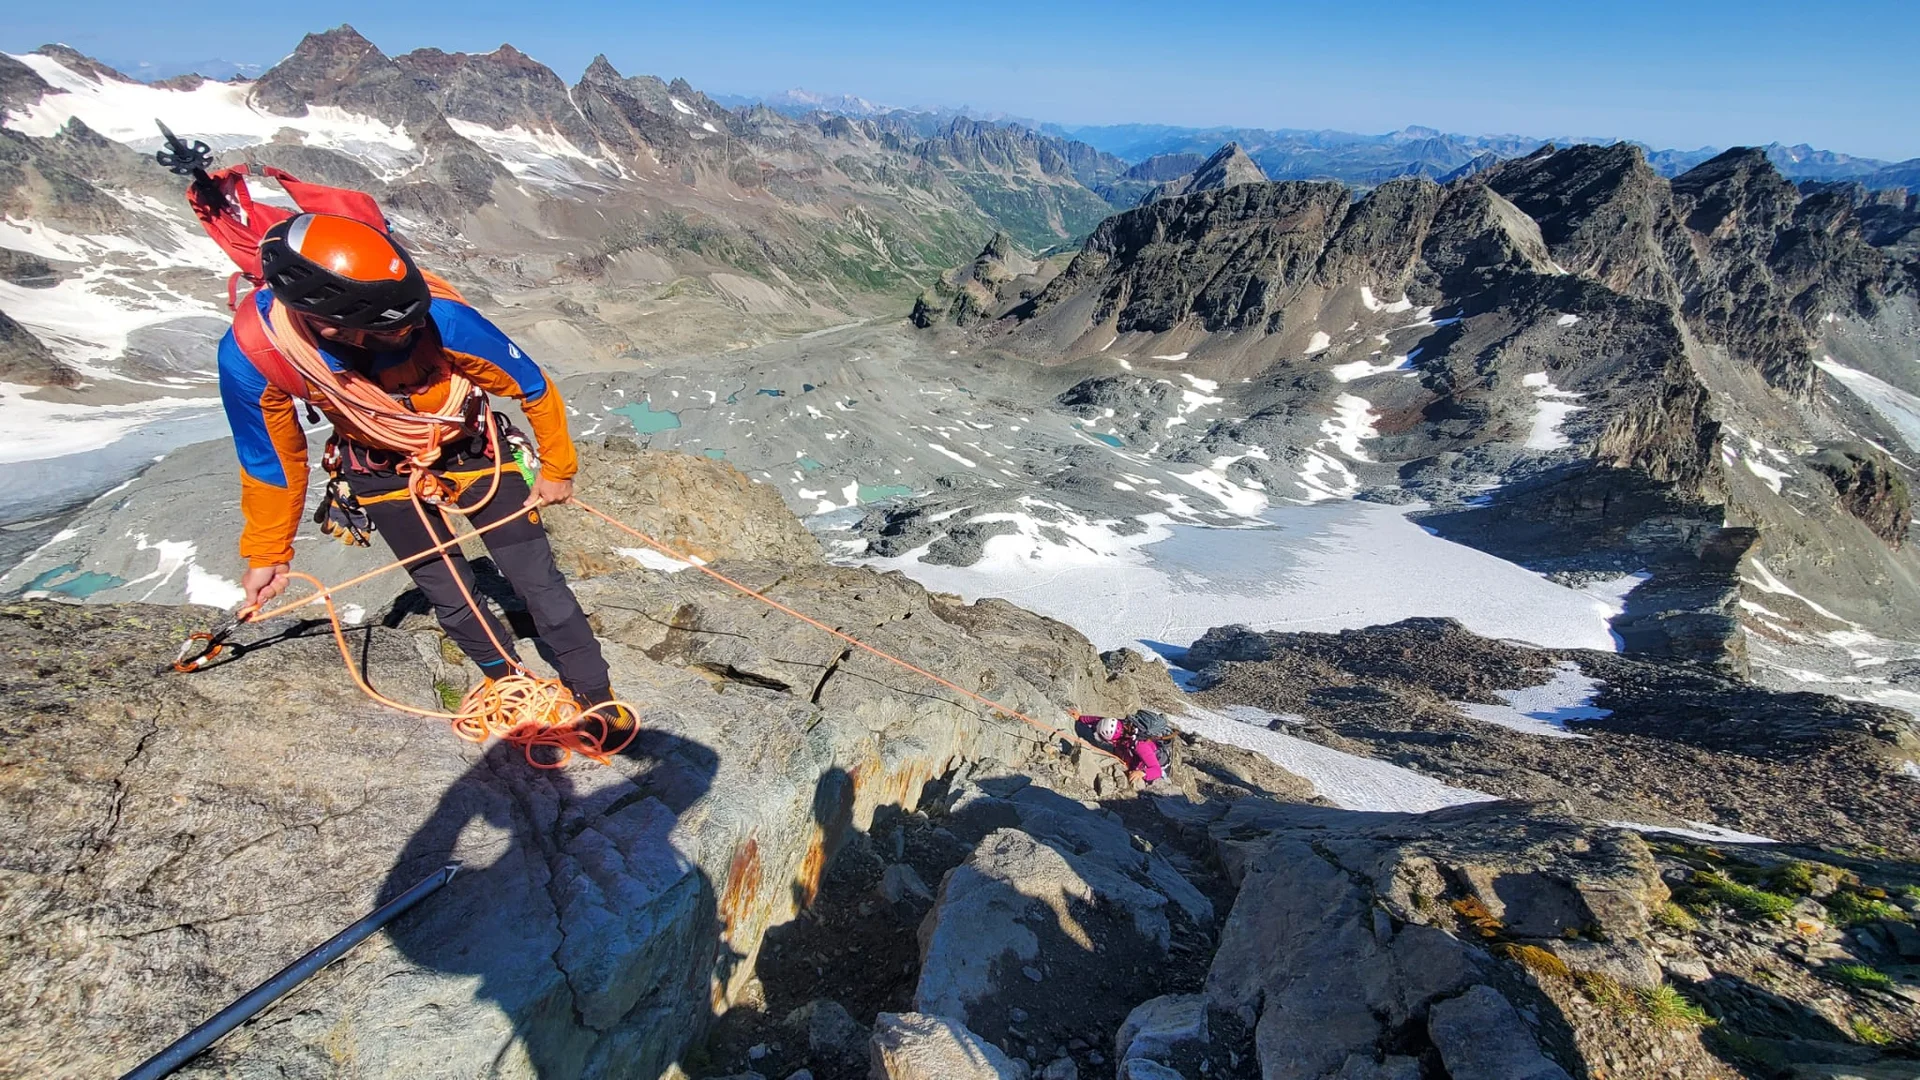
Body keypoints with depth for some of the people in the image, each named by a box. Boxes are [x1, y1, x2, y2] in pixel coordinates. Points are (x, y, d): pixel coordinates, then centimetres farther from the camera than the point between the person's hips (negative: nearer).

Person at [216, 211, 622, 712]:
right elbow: (269, 460, -8)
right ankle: (510, 678, 37)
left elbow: (532, 386, -18)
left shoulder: (438, 316, -36)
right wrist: (267, 553, 4)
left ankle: (594, 694, 17)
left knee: (538, 582, 0)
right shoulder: (250, 352, -27)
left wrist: (556, 468, -6)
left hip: (470, 449, -1)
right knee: (451, 597, 10)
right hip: (381, 474, 2)